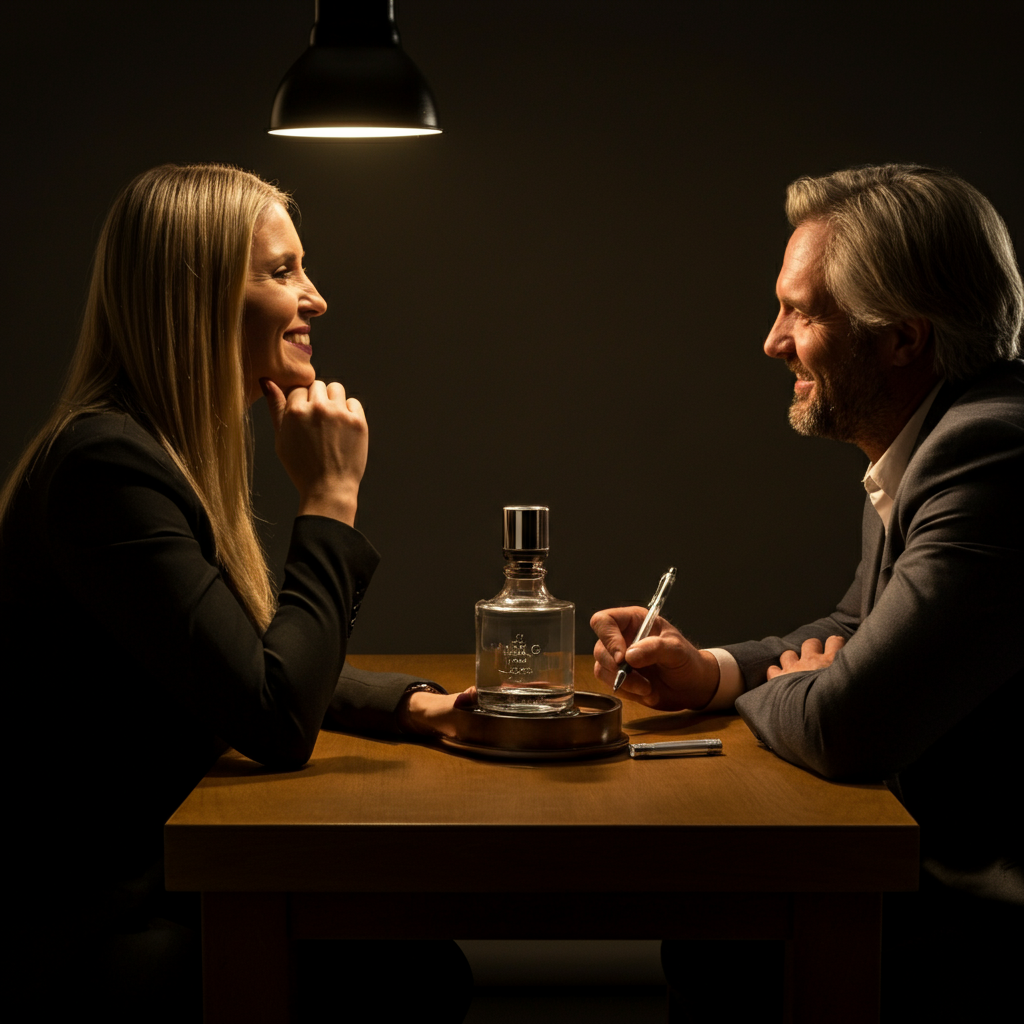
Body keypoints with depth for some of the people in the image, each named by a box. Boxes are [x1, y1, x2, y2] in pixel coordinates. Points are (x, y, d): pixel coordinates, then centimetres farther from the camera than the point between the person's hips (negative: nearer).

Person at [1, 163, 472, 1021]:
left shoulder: (187, 452, 10)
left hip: (157, 869, 9)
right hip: (89, 923, -9)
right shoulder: (107, 465, -22)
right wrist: (329, 497, -17)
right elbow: (278, 724, -24)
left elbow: (266, 661, 21)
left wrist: (413, 704, 4)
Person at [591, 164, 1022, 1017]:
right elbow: (859, 629, 23)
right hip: (941, 865, 9)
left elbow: (846, 727, -29)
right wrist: (711, 674, 5)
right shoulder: (917, 449, 8)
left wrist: (768, 694, -5)